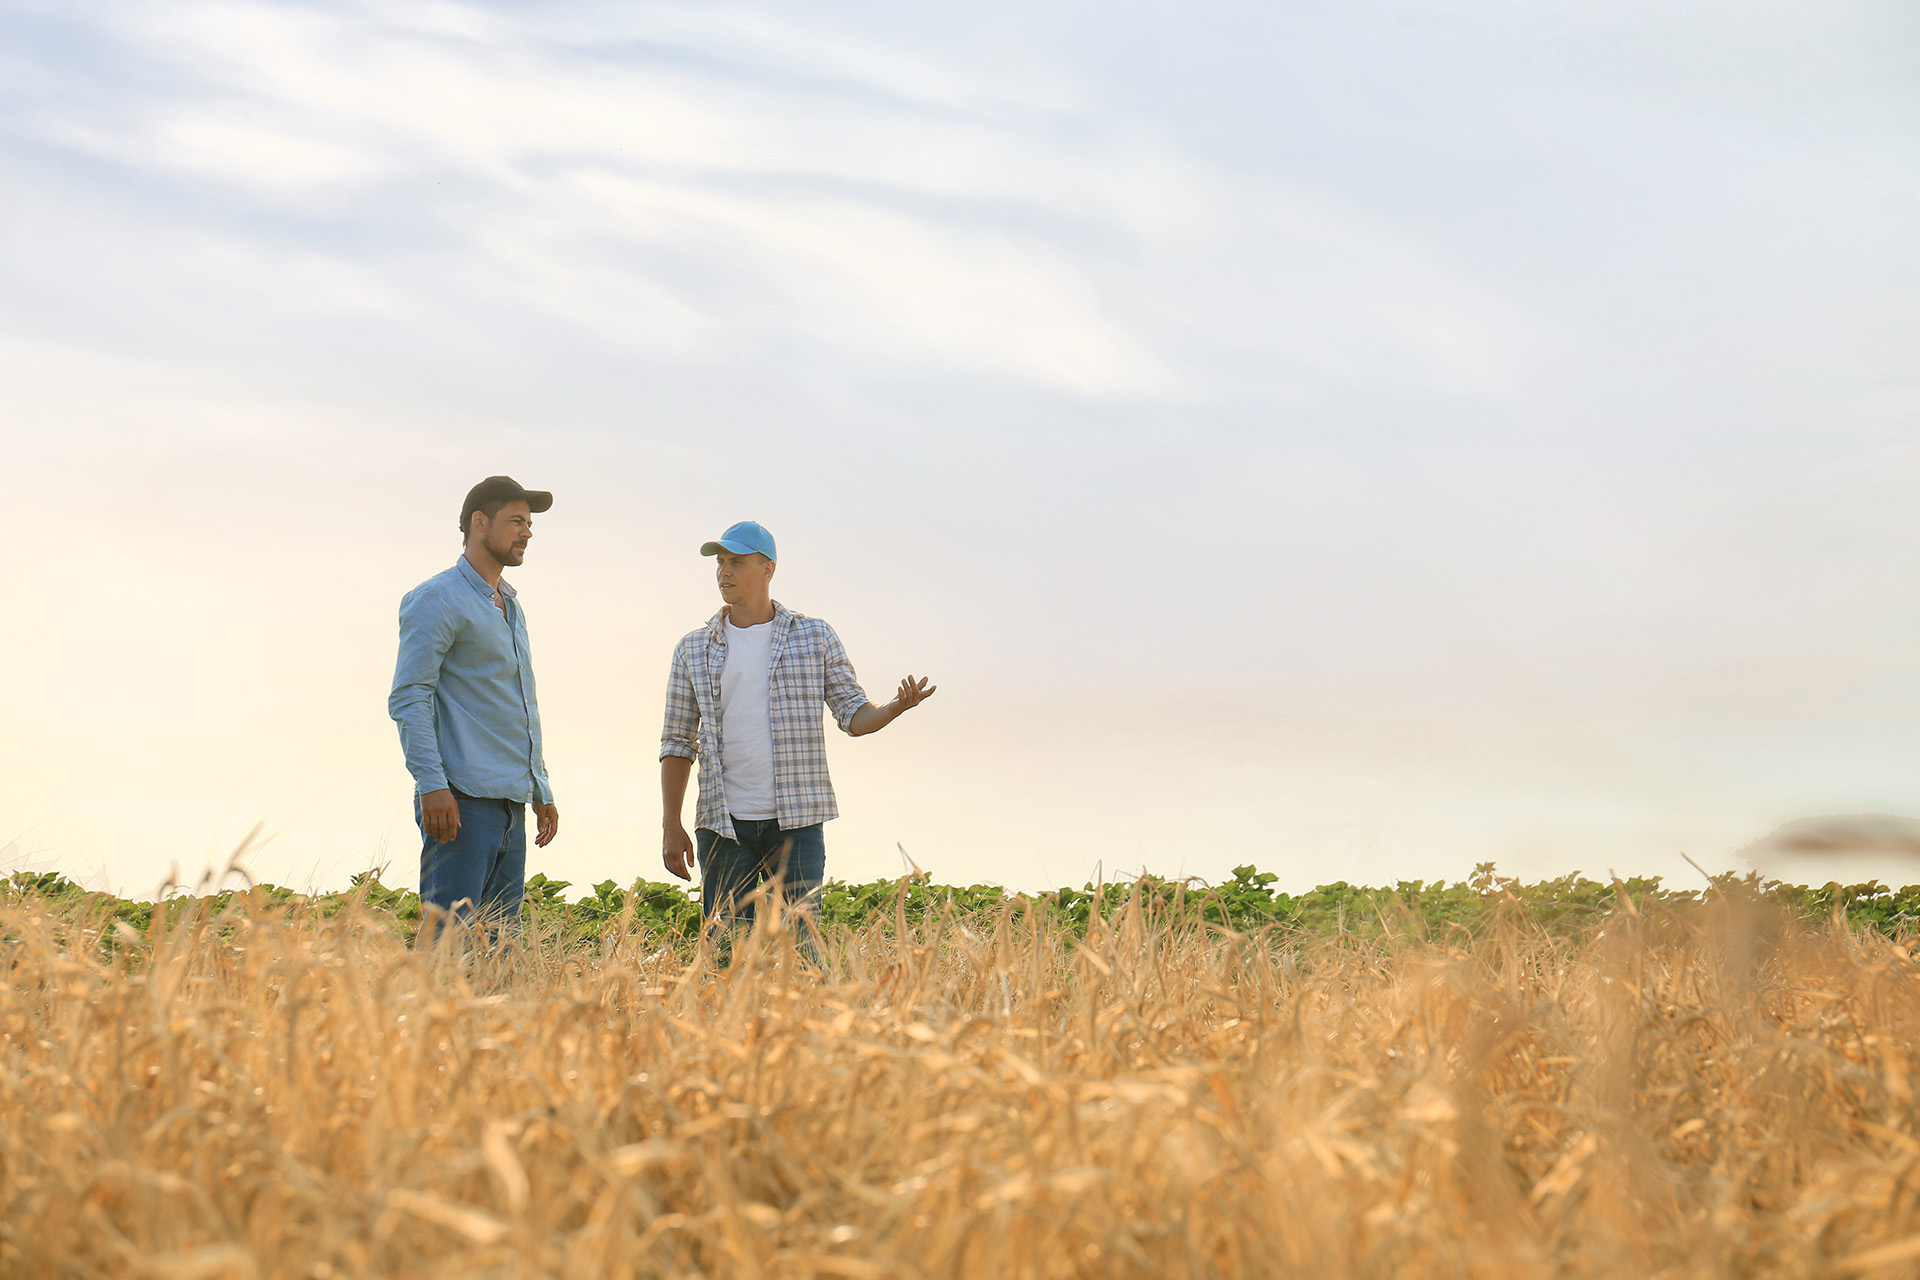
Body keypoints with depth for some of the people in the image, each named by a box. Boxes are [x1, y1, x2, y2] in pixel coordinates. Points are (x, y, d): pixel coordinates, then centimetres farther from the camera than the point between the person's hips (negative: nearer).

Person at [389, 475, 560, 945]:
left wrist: (541, 791, 23)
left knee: (501, 944, 6)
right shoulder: (438, 600, -5)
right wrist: (431, 784, -21)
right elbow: (408, 698, -12)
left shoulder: (510, 607, 22)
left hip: (511, 804, 9)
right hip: (462, 800, -9)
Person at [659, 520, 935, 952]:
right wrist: (671, 827, 5)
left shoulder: (815, 637, 6)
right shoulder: (693, 650, 9)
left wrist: (896, 707, -16)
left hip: (795, 820, -1)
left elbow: (854, 715, 7)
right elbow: (678, 743, 12)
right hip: (723, 825, 1)